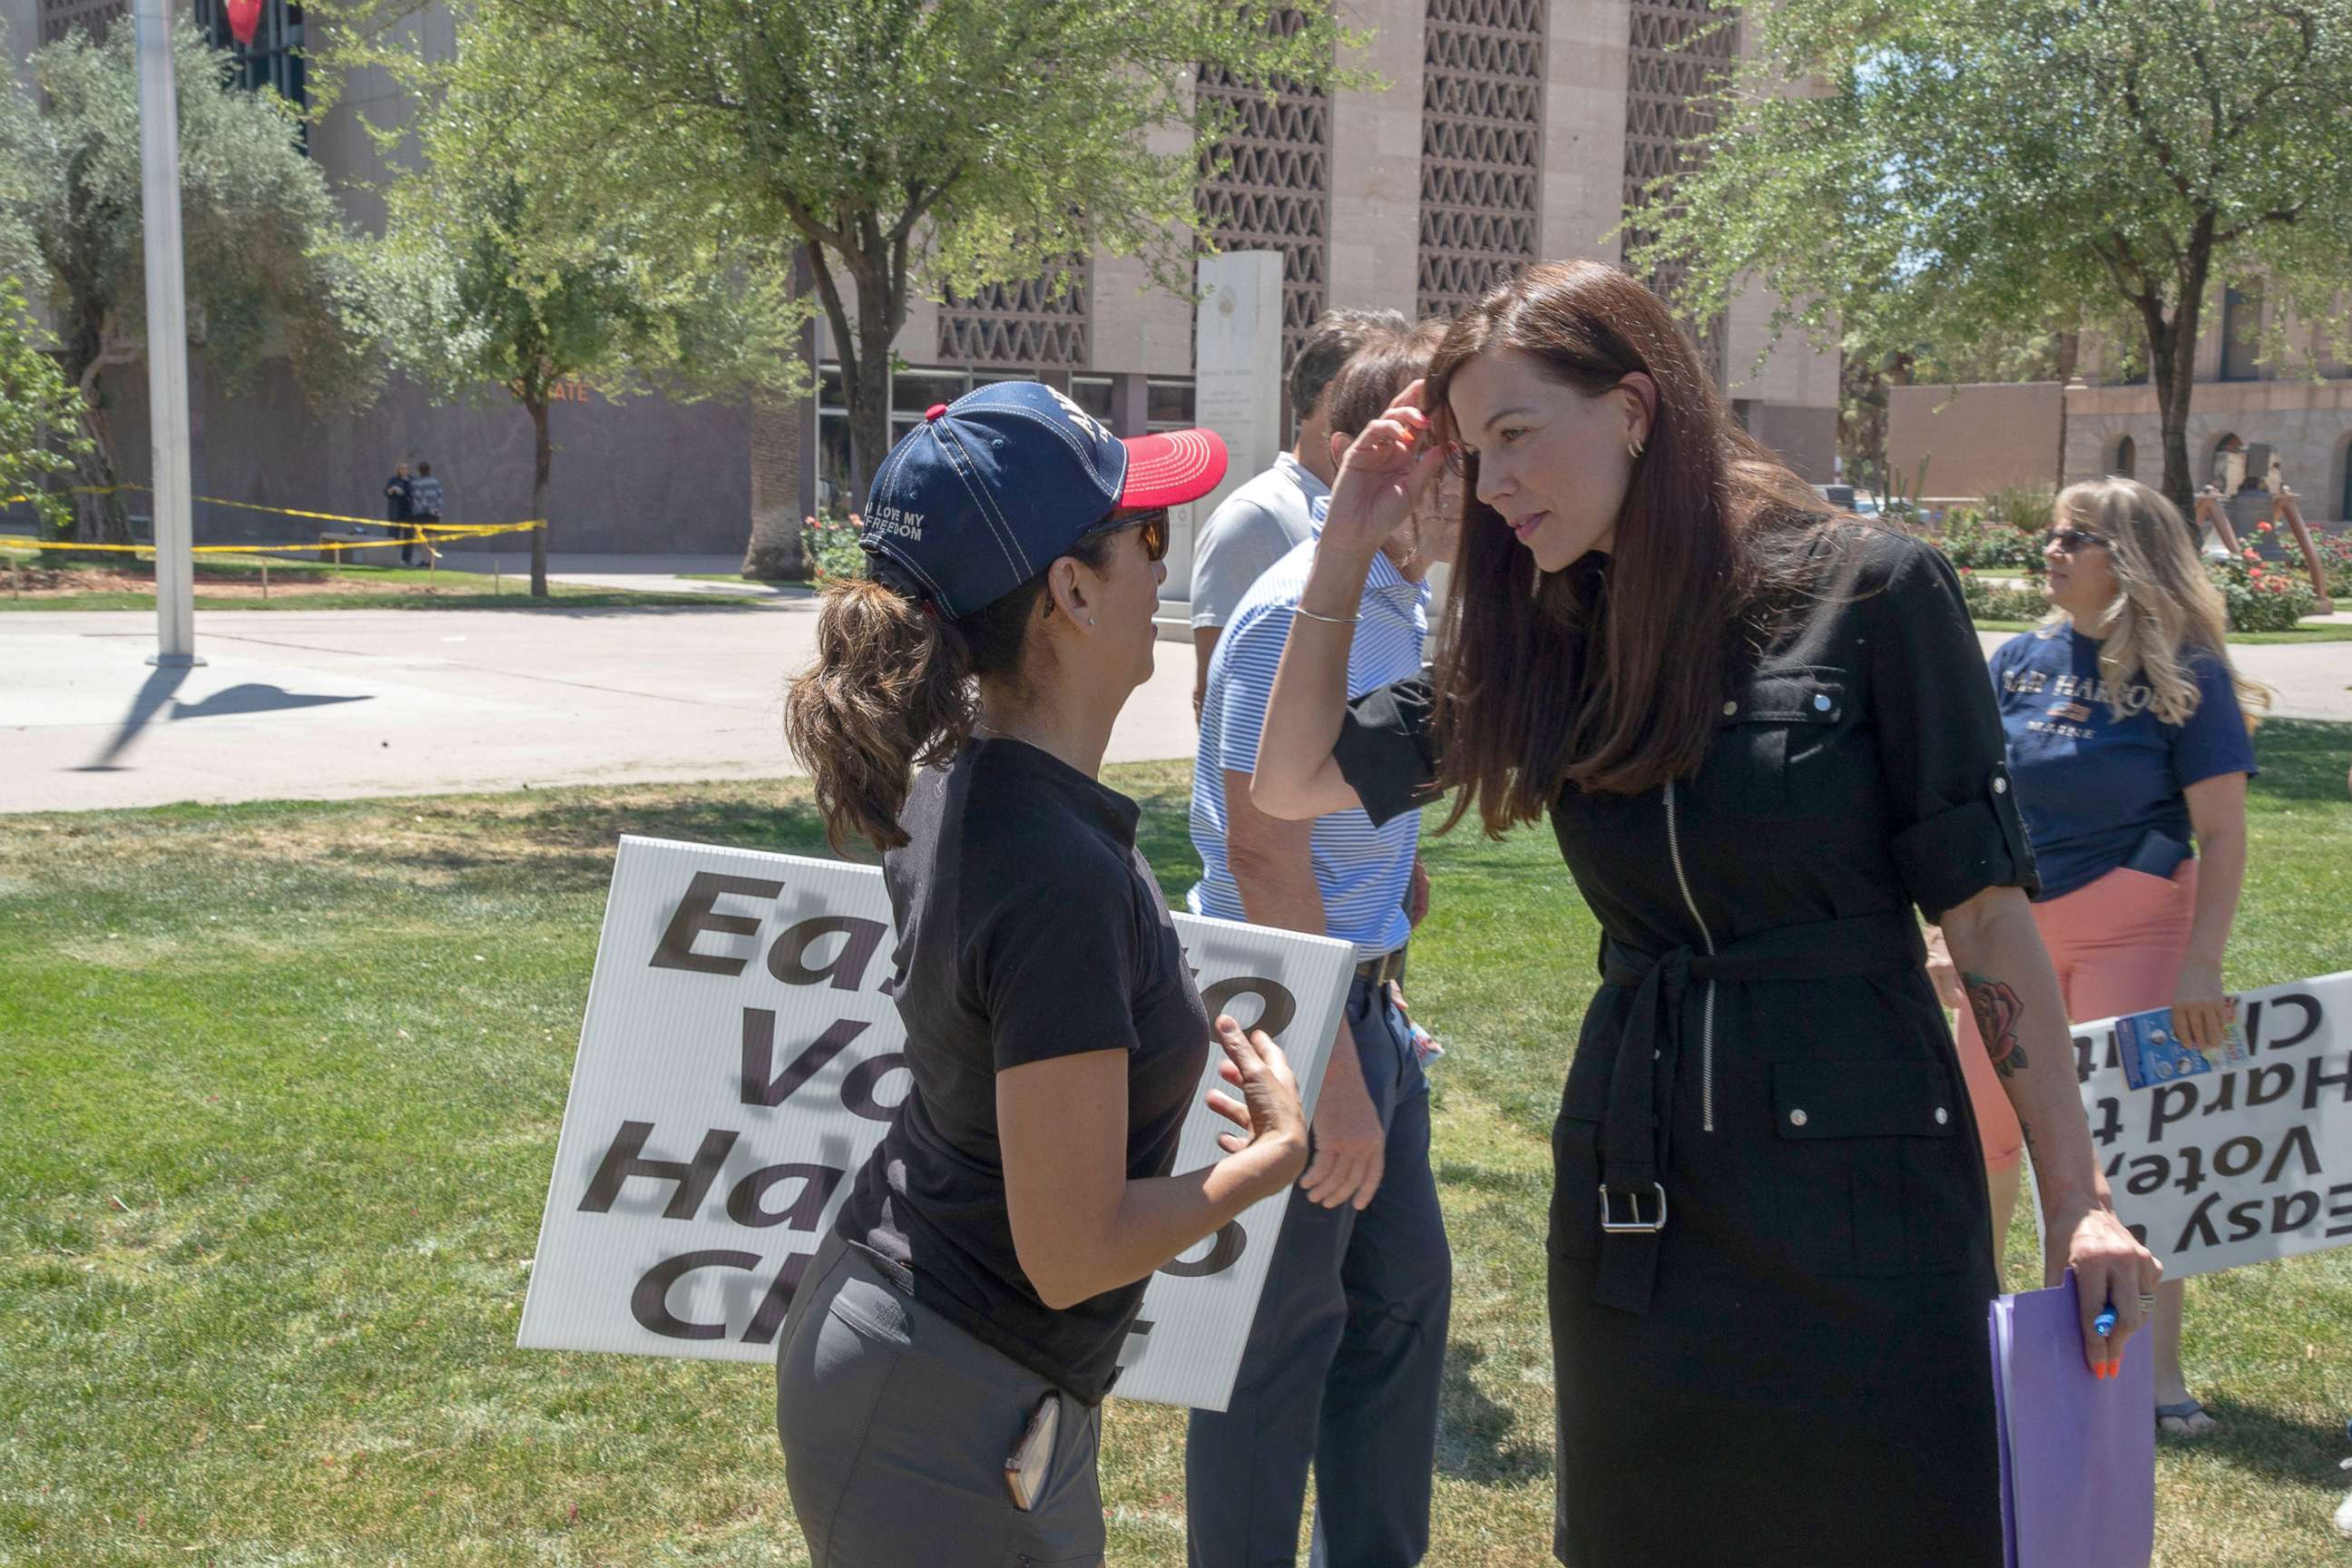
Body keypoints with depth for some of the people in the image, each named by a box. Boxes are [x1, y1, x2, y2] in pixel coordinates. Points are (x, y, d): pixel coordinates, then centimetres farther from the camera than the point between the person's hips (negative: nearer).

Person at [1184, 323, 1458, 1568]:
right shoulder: (1302, 610, -19)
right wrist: (1329, 1070, -24)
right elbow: (1264, 850, -23)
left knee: (1403, 1296, 18)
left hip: (1365, 1004, 9)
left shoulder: (1401, 603, 10)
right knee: (1279, 1334, 2)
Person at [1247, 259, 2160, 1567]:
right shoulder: (1547, 642, 6)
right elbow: (1293, 780, 9)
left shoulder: (1871, 589, -8)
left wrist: (2079, 1196, -9)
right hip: (1638, 1189, 4)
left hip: (1861, 1174, -4)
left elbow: (1987, 909, -7)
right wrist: (1351, 544, 1)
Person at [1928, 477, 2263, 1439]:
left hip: (2132, 925, -4)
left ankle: (2159, 1369, 8)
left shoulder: (2186, 672, -9)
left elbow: (2223, 832, -10)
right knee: (1981, 1127, 13)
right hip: (2017, 921, 5)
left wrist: (2202, 966, -17)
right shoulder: (2021, 659, 2)